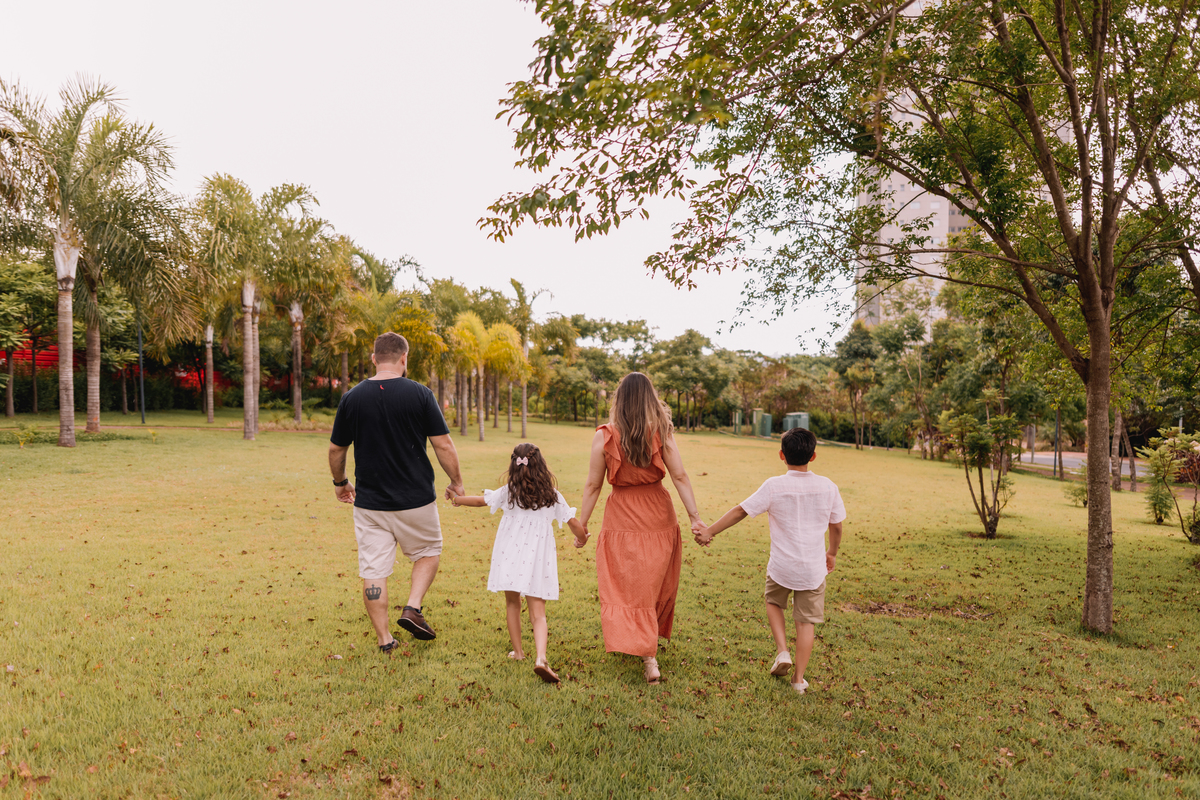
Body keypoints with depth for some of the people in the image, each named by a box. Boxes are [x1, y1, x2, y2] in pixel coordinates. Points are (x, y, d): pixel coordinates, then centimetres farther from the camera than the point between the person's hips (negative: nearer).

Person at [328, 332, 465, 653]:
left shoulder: (351, 398, -1)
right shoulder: (419, 394, -9)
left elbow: (336, 449, 7)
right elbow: (443, 445, -8)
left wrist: (340, 482, 24)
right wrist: (456, 481, 6)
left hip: (369, 502, 2)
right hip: (415, 500, -2)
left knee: (373, 570, 10)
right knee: (428, 551, 22)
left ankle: (384, 639, 15)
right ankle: (413, 607, 6)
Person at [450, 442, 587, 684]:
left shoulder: (508, 492, 0)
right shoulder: (552, 495, 1)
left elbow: (481, 501, 11)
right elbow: (574, 524, 1)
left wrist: (457, 499, 29)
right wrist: (582, 538, 23)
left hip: (510, 558, 1)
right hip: (538, 560, 0)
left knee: (512, 603, 21)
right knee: (538, 613, 0)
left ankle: (518, 651, 28)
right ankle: (540, 657, -21)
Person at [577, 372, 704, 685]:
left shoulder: (604, 437, -9)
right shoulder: (662, 434, -7)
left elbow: (593, 486, -6)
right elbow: (680, 477, -10)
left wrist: (581, 524, 3)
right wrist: (694, 517, -5)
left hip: (622, 518, -2)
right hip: (658, 516, 2)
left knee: (626, 587, 8)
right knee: (656, 583, 19)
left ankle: (648, 657, 0)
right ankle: (649, 650, 34)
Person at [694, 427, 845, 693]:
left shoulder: (774, 486, -14)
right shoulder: (828, 487, -4)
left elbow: (740, 511, -12)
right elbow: (836, 526, 7)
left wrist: (709, 531, -4)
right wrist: (832, 553, 24)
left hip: (781, 566, -1)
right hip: (814, 567, 2)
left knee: (773, 602, 27)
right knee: (806, 620, 12)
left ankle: (782, 651, 13)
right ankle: (799, 678, 17)